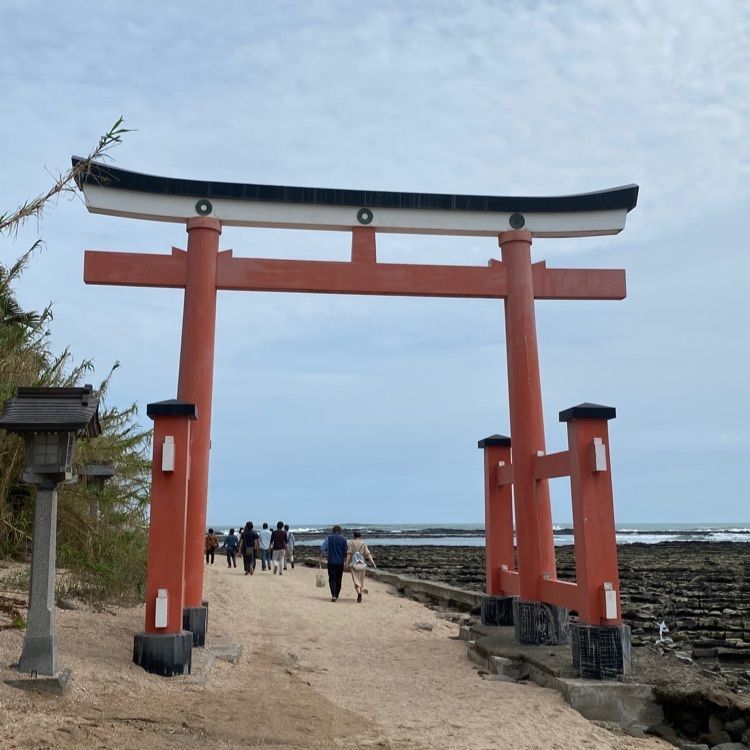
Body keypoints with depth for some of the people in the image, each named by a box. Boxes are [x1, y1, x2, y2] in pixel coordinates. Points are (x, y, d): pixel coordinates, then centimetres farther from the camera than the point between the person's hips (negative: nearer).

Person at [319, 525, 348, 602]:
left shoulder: (329, 538, 1)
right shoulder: (343, 539, 4)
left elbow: (322, 549, -7)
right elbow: (345, 553, 6)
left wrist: (320, 559, -6)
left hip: (331, 561, -1)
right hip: (340, 562, 1)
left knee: (332, 579, 0)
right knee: (338, 579, 13)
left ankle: (333, 595, -16)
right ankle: (336, 595, 21)